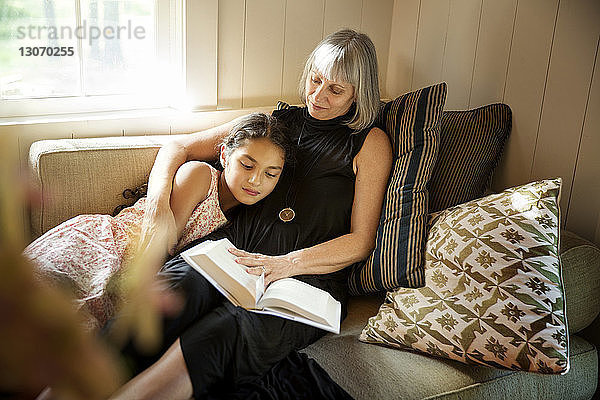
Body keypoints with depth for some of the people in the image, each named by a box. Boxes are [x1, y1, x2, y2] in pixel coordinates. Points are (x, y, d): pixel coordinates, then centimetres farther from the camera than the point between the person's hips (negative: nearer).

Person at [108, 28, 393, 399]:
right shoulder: (279, 121, 19)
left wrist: (285, 264, -13)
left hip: (310, 276, -3)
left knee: (214, 340, -37)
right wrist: (159, 203, -3)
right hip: (237, 250, 4)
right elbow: (179, 147, 19)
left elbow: (361, 241, 3)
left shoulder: (371, 142, 10)